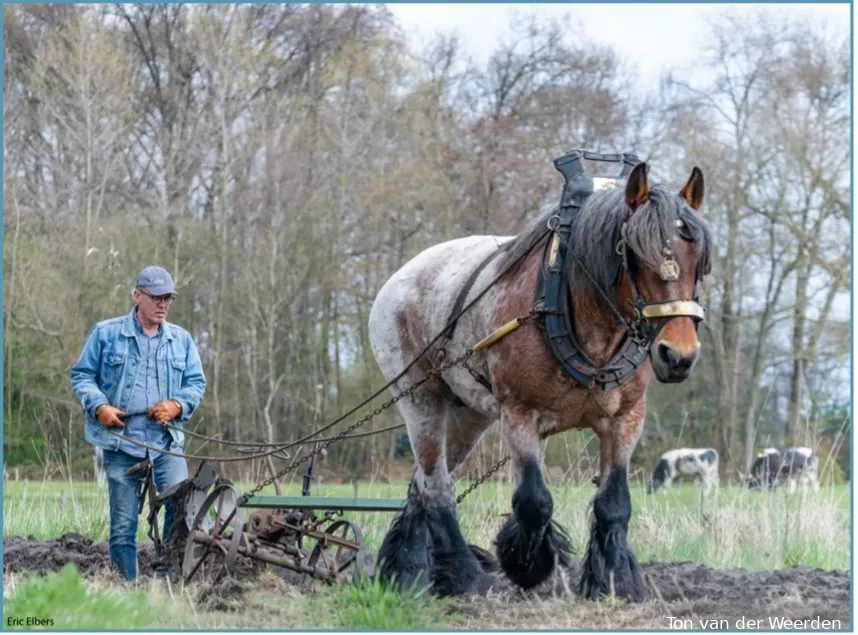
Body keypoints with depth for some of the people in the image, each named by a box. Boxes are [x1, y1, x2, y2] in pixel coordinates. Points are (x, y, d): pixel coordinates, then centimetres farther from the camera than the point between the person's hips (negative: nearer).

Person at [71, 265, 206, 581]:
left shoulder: (181, 340, 12)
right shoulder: (105, 334, 3)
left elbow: (196, 383, 14)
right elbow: (82, 375, 6)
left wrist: (177, 405, -6)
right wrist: (99, 406, -11)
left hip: (168, 441, 2)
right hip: (121, 443, -2)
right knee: (123, 525, 0)